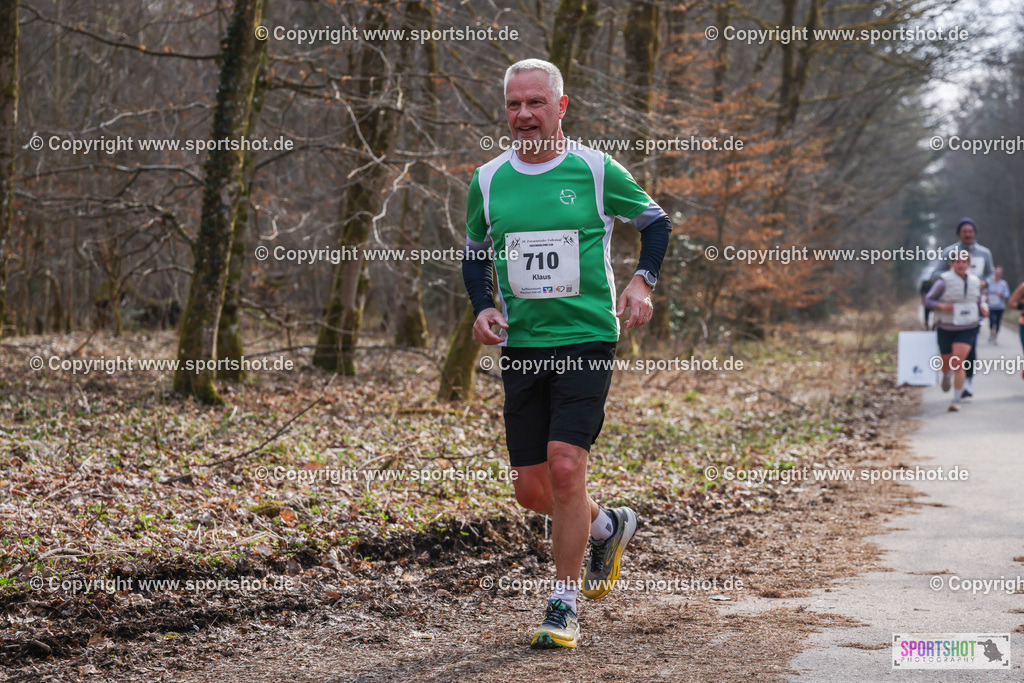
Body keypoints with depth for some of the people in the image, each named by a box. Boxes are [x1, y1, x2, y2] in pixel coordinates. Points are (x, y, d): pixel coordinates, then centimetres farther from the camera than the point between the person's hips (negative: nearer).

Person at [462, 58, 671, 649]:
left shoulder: (597, 171, -3)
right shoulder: (489, 180, 6)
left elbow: (657, 221, 11)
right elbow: (474, 253, 20)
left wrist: (643, 283, -5)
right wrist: (485, 309, 3)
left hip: (587, 340, -4)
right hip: (521, 346, 4)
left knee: (565, 464, -17)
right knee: (532, 489, 4)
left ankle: (565, 606, -3)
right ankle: (607, 526, 37)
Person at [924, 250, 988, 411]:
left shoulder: (975, 281, 4)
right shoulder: (944, 281, -9)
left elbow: (979, 298, 22)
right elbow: (927, 300, -5)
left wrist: (983, 307, 1)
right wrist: (941, 306, -23)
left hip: (967, 329, 1)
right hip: (946, 329, -1)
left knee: (958, 363, -16)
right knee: (947, 364, 9)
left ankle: (956, 400, -9)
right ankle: (946, 376, 49)